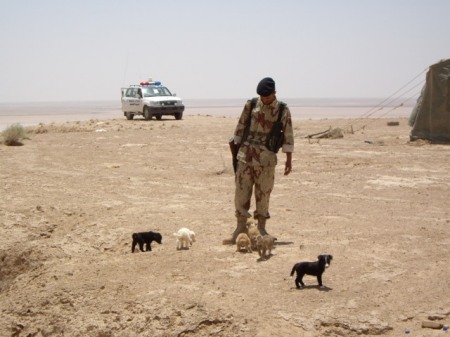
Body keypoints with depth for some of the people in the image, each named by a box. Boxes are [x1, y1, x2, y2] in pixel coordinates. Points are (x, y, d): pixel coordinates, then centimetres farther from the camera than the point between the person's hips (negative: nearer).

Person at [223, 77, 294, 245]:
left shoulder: (283, 110, -1)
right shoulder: (251, 105, 3)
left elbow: (288, 136, 0)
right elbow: (240, 128, 9)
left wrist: (289, 160, -2)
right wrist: (235, 149, 7)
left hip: (266, 158, -1)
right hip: (246, 155, 2)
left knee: (263, 193, 3)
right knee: (241, 192, 1)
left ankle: (261, 227, 13)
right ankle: (241, 227, 8)